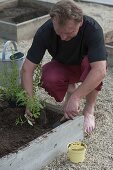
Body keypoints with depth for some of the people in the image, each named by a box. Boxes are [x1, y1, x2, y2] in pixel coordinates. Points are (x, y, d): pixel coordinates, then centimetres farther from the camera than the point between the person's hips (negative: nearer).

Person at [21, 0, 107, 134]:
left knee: (91, 62, -37)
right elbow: (27, 68, -24)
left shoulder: (92, 29, -34)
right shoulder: (45, 31, -28)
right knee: (49, 80, -32)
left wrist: (76, 98, -47)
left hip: (86, 67, -1)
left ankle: (89, 109, -14)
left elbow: (100, 71, -43)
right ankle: (70, 88, 4)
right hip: (62, 66, 2)